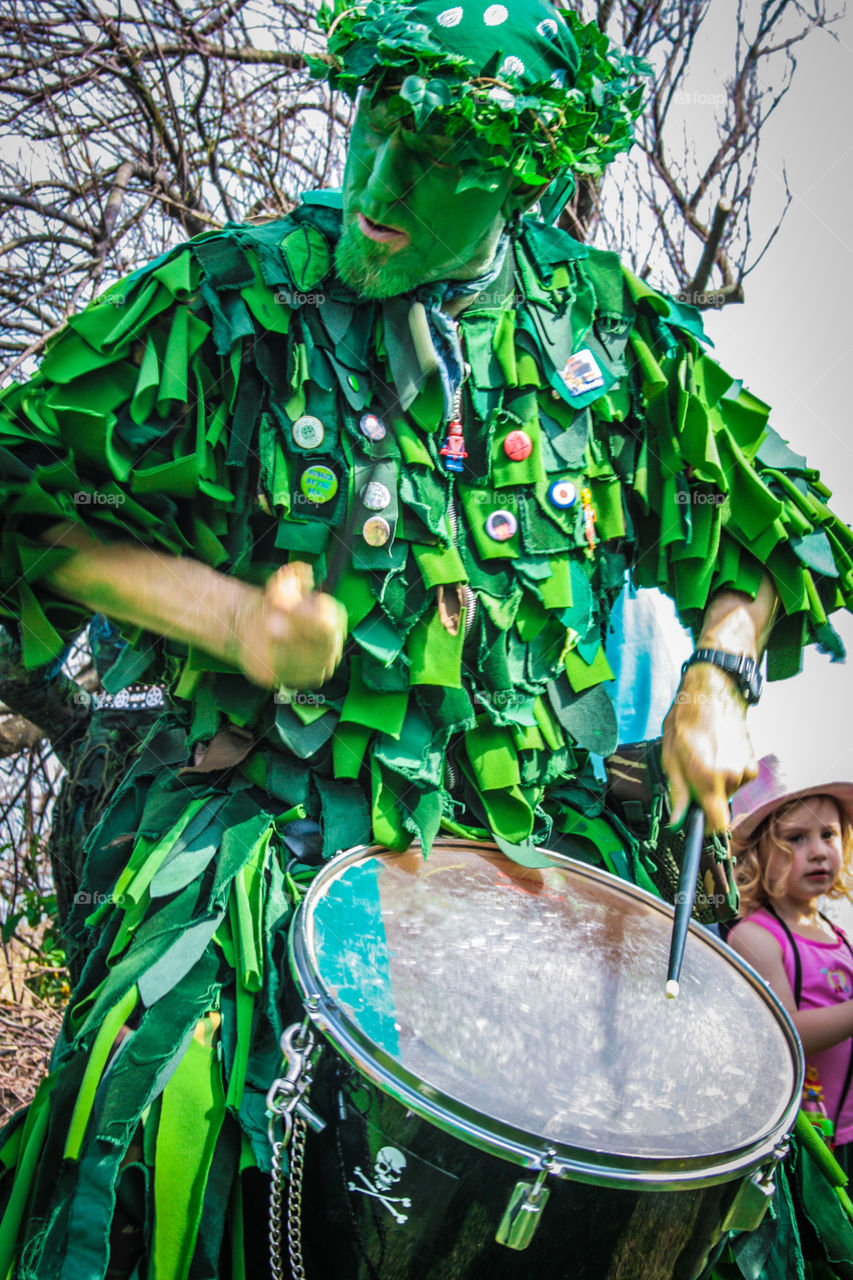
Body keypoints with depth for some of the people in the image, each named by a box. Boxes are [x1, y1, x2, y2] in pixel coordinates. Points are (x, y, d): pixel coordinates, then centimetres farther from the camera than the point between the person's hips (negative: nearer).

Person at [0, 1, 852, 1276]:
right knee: (159, 1092, -27)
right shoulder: (227, 296, -2)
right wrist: (219, 607, -14)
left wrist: (718, 672, -1)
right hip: (270, 801, -3)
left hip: (530, 819, 3)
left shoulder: (601, 322, 6)